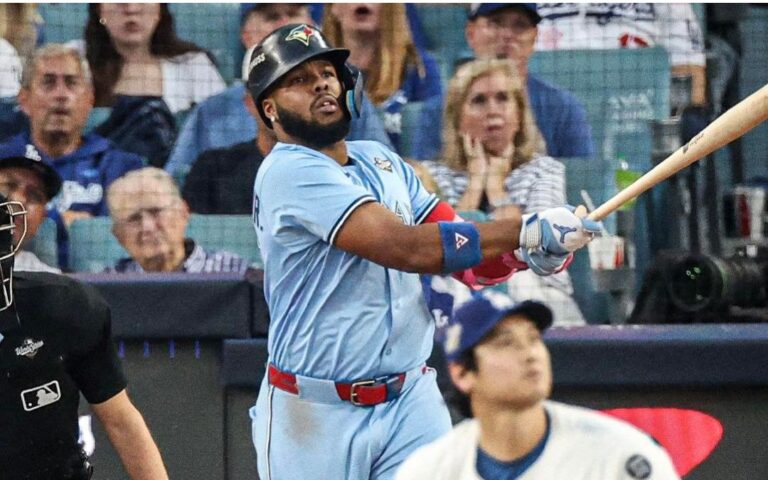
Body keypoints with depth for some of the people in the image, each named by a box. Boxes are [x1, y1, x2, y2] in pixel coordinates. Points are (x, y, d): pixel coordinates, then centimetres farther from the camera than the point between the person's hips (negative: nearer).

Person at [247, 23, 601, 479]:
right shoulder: (288, 172, -13)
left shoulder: (383, 162, 12)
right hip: (315, 416, -6)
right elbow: (404, 246, -24)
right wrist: (525, 231, -26)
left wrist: (528, 251, -14)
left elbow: (472, 263, 8)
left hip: (411, 404, 6)